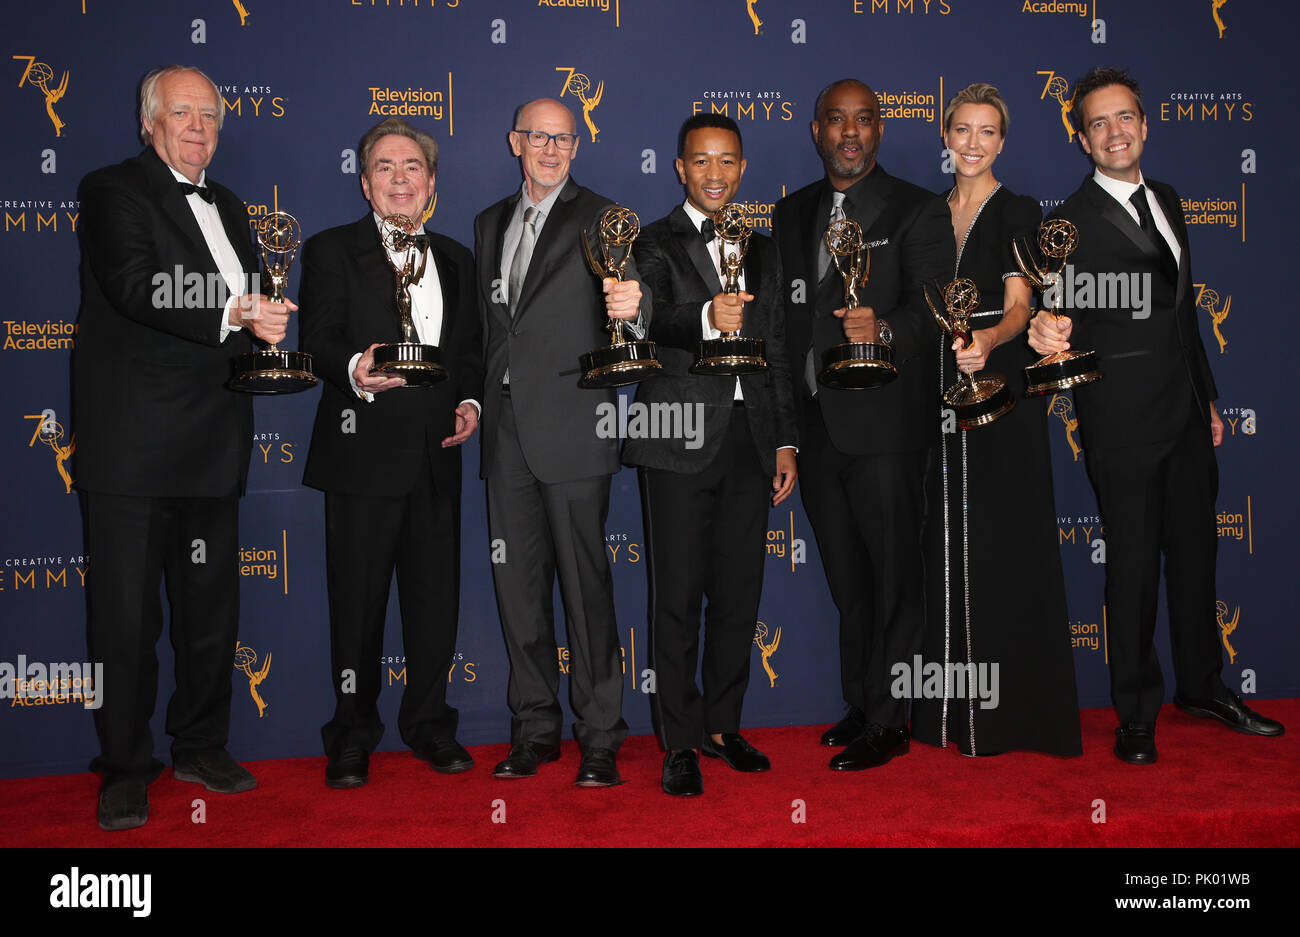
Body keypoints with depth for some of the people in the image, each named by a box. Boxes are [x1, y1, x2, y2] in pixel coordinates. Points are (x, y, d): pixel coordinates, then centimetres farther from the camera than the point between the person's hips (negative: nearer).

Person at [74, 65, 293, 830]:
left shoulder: (228, 207, 21)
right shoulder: (113, 191, -1)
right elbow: (136, 288, -18)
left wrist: (266, 339, 6)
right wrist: (235, 314, -25)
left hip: (213, 443, 7)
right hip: (132, 442, -6)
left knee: (212, 608, 13)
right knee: (127, 615, 0)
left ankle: (202, 748, 27)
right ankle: (127, 769, 12)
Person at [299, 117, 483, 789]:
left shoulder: (455, 259, 18)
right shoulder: (331, 250, 4)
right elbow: (317, 340, -8)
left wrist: (470, 400, 2)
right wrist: (356, 371, -29)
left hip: (437, 456, 4)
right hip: (364, 452, -4)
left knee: (436, 594, 8)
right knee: (357, 599, 2)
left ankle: (429, 723, 24)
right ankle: (353, 734, 17)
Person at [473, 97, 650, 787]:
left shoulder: (601, 219, 1)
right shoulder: (490, 224, 18)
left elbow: (624, 303, -11)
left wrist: (632, 307, -35)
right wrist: (481, 402, 15)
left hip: (572, 428, -5)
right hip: (506, 432, 6)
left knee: (585, 583, -2)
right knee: (517, 582, 10)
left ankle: (600, 736, 9)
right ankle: (535, 726, 23)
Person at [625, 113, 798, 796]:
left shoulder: (762, 251, 18)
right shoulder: (655, 245, 2)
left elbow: (777, 354, 18)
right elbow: (651, 321, -17)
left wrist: (786, 442, 12)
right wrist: (706, 317, -38)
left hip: (749, 441, 5)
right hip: (682, 443, -4)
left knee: (739, 592, 9)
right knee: (678, 597, -1)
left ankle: (722, 724, 23)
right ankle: (679, 744, 9)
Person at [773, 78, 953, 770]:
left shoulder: (919, 212, 0)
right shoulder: (793, 213, 15)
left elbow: (931, 304, -13)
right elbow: (784, 312, 15)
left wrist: (884, 330, -35)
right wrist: (783, 425, 8)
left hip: (885, 421, -5)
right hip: (816, 423, 5)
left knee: (893, 578, 0)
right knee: (847, 581, 14)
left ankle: (886, 724, 11)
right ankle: (858, 706, 27)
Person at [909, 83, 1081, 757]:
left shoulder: (1018, 213, -1)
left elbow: (1018, 307, -14)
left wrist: (987, 339, -34)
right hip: (940, 397, 5)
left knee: (1001, 550, -3)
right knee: (947, 550, 7)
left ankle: (1006, 713, 8)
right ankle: (950, 710, 17)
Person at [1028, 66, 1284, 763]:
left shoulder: (1166, 201, 13)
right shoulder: (1072, 222, -9)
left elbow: (1183, 309, 18)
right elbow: (1065, 315, -17)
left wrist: (1208, 397, 19)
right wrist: (1050, 333, -42)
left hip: (1187, 413, 7)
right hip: (1124, 423, -7)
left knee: (1196, 551, 16)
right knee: (1133, 565, 1)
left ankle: (1202, 686, 33)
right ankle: (1136, 714, 15)